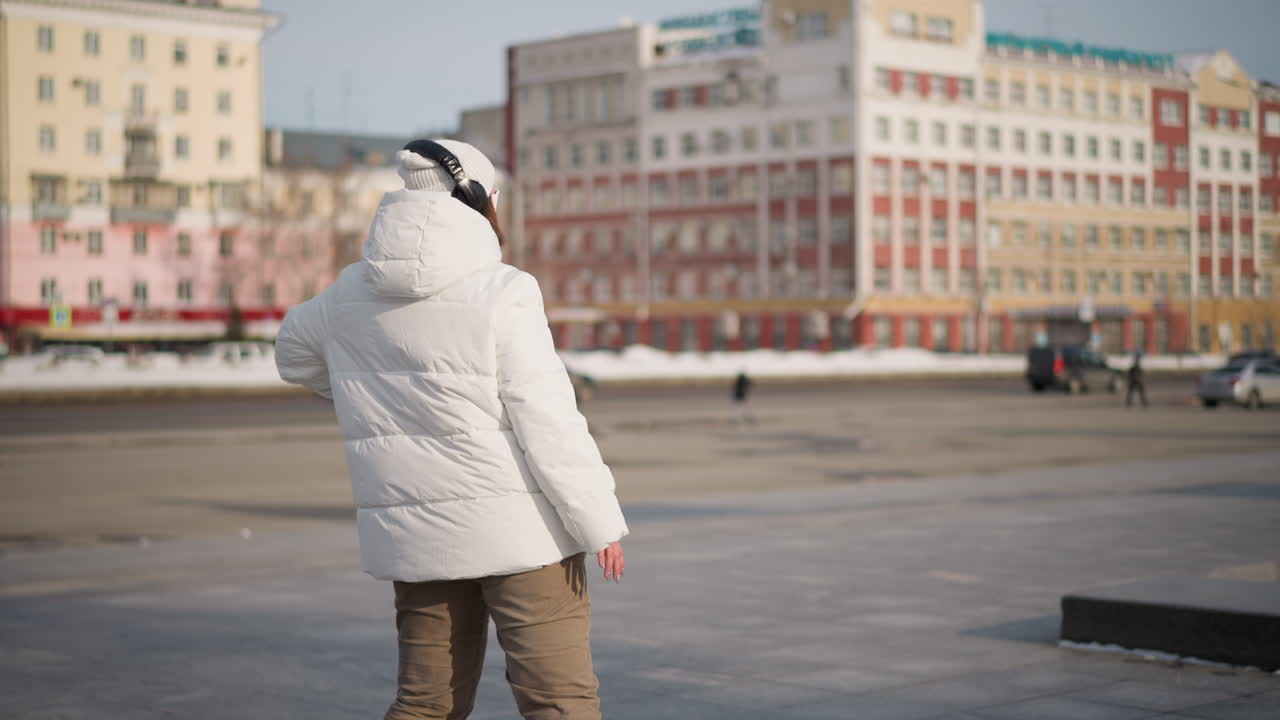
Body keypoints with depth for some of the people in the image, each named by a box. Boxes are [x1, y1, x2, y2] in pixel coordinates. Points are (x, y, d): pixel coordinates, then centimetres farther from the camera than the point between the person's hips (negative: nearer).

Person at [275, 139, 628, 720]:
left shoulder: (351, 295, 6)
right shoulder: (499, 294, -13)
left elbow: (295, 353, 26)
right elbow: (546, 421, -15)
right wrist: (598, 520, -9)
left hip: (416, 537, 6)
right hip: (515, 529, -6)